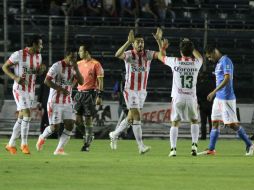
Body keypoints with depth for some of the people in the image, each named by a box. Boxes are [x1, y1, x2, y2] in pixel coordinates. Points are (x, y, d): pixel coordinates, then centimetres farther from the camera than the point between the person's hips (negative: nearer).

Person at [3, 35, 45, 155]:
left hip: (31, 90, 7)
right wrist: (15, 77, -21)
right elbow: (5, 67, -6)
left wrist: (42, 69, -5)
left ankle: (11, 144, 17)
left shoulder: (38, 56, 6)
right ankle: (24, 144, -7)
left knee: (21, 118, 9)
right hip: (20, 89, -7)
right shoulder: (19, 55, -13)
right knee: (27, 115, -17)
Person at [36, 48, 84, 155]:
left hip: (67, 101, 6)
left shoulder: (74, 68, 6)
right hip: (55, 101, -6)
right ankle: (42, 138, 28)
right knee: (54, 127, -4)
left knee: (70, 124, -8)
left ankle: (59, 149, -2)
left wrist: (76, 69, -16)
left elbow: (81, 82, -3)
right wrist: (60, 89, -23)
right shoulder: (57, 66, -13)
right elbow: (46, 81, -17)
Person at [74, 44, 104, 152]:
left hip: (90, 94, -6)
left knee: (88, 119, -4)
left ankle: (87, 144, 4)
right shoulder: (78, 64, 12)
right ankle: (88, 136, 22)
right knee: (77, 119, 1)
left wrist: (99, 96, -14)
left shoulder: (95, 64, -6)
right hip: (79, 93, 6)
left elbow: (100, 81, -8)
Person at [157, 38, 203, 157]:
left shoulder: (175, 62, -6)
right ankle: (194, 145, 4)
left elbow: (161, 57, 14)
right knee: (194, 121, 21)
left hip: (177, 98, -1)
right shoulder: (196, 63, -1)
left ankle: (173, 148, -4)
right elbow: (200, 57, 26)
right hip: (191, 98, 1)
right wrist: (190, 46, 33)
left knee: (175, 123, 9)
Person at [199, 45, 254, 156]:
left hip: (227, 98, -10)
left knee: (232, 124, -7)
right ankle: (211, 150, 10)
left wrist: (214, 92, -26)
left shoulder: (225, 61, -14)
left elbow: (227, 79, -23)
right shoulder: (218, 63, 15)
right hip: (218, 98, 10)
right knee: (215, 123, 7)